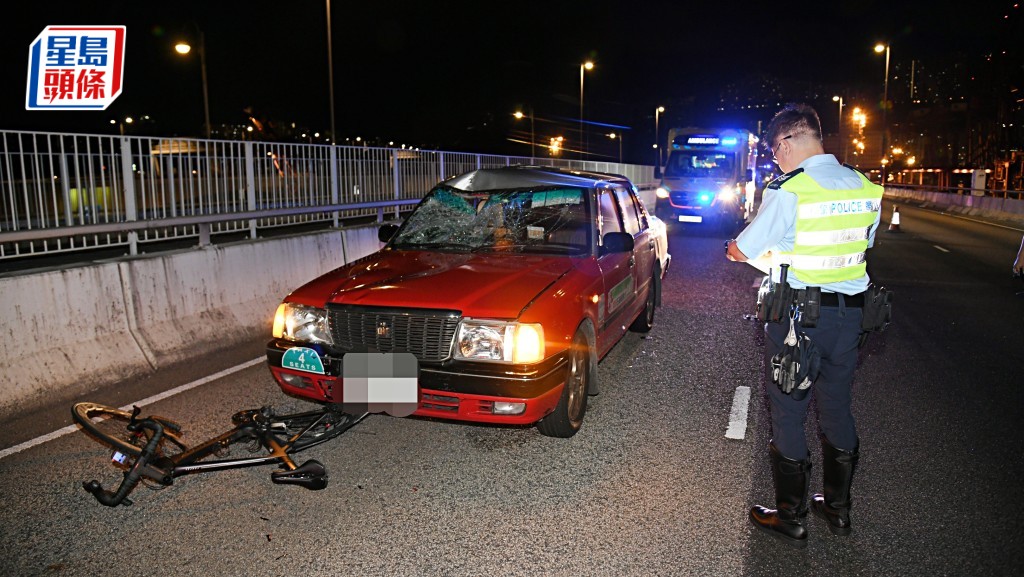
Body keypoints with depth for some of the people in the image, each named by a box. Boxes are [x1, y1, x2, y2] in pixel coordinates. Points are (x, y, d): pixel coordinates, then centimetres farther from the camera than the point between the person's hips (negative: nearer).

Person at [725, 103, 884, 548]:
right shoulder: (867, 188, 4)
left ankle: (791, 519, 17)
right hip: (849, 311, 7)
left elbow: (741, 251, -11)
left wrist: (736, 250, 13)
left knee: (788, 414, 6)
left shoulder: (788, 190, -17)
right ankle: (838, 508, 34)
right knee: (837, 408, 19)